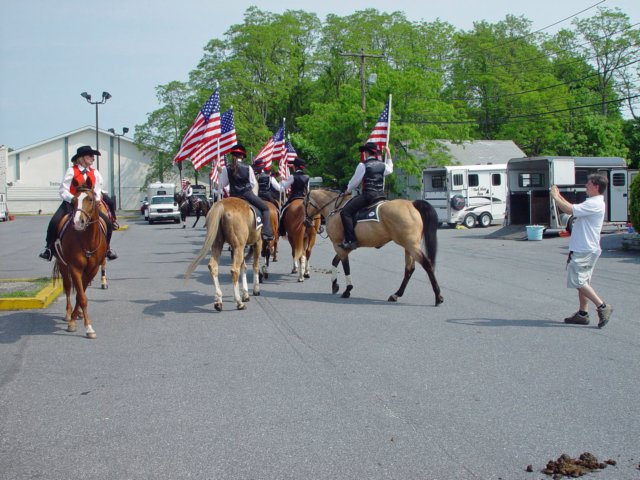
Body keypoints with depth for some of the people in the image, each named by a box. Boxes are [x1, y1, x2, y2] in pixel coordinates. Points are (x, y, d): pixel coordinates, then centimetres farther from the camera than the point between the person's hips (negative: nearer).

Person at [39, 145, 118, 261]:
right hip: (70, 203, -3)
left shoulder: (95, 173, 5)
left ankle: (107, 248, 12)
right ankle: (48, 248, -5)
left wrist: (96, 198, -8)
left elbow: (97, 190, 14)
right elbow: (63, 191, -12)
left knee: (108, 223, -10)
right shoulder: (71, 171, -8)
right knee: (54, 222, -26)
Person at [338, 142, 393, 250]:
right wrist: (389, 155, 43)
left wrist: (348, 190, 21)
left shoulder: (363, 165, -5)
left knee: (345, 212, -8)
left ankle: (350, 240, -18)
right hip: (381, 196, 7)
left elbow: (355, 181, 3)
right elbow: (390, 169, 36)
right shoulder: (382, 165, 12)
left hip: (368, 195, -7)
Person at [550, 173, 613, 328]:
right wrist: (559, 196, 18)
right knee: (582, 281, 13)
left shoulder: (594, 204, -18)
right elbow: (574, 208, 23)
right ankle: (583, 313, 17)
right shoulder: (593, 202, 15)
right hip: (584, 249, 11)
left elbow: (569, 210, -23)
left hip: (585, 250, -11)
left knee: (578, 281, -10)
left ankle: (602, 306, -9)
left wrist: (555, 197, -10)